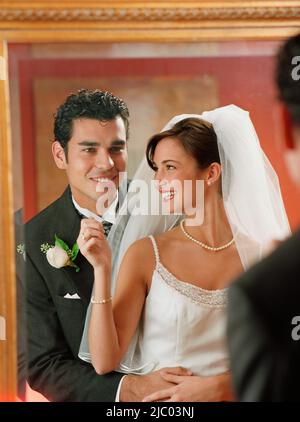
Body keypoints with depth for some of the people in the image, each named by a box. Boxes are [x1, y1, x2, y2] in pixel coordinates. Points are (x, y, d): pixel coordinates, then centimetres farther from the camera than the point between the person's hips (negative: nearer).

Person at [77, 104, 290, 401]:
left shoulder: (262, 255, -1)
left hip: (229, 397, 1)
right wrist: (101, 269, -14)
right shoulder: (145, 254, -4)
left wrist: (217, 387, -11)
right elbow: (104, 363, -8)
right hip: (158, 400, -1)